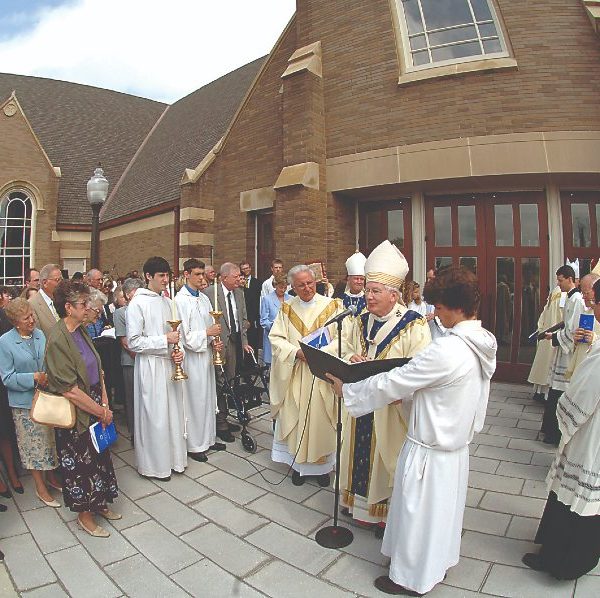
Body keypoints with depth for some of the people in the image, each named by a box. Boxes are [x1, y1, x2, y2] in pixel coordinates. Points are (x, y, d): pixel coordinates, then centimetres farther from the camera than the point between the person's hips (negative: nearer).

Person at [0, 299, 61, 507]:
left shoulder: (40, 335, 0)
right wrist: (35, 378, -22)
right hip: (25, 403, -4)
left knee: (50, 440, 16)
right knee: (33, 445, 8)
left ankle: (51, 477, 36)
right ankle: (40, 487, 25)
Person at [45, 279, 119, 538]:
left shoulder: (81, 331, 1)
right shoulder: (57, 340, -22)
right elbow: (70, 390, -22)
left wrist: (105, 404, -1)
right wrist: (101, 412, -12)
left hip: (96, 407, 7)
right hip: (76, 414, -7)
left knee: (99, 456, 19)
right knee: (79, 463, 10)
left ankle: (98, 503, 39)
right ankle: (84, 515, 31)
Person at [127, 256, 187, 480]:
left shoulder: (167, 302, 10)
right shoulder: (138, 303, -11)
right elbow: (133, 342, -14)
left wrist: (178, 351, 0)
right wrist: (165, 340, -17)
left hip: (169, 363, 7)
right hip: (150, 365, -6)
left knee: (173, 411, 13)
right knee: (154, 415, 3)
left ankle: (173, 457, 30)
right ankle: (154, 464, 21)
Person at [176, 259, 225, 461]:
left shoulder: (204, 298, 9)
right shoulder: (180, 301, -13)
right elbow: (183, 335, -17)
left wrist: (215, 340, -2)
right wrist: (207, 333, -15)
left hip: (206, 355, 8)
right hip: (192, 358, -7)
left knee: (208, 397, 16)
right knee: (194, 400, 2)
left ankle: (207, 438, 31)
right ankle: (193, 445, 17)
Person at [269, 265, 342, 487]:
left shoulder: (331, 306, -2)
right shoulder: (287, 308, 4)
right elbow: (276, 338, 1)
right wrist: (296, 352, -15)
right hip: (295, 375, 2)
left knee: (321, 419, 6)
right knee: (296, 419, 8)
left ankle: (322, 465, 23)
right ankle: (299, 463, 24)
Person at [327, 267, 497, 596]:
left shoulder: (446, 350, -31)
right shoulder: (481, 344, -3)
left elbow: (391, 383, -22)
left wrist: (346, 389, -10)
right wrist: (407, 394, 3)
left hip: (429, 452, -8)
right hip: (456, 446, 8)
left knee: (417, 514, 14)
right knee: (444, 510, 26)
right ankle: (439, 562, 49)